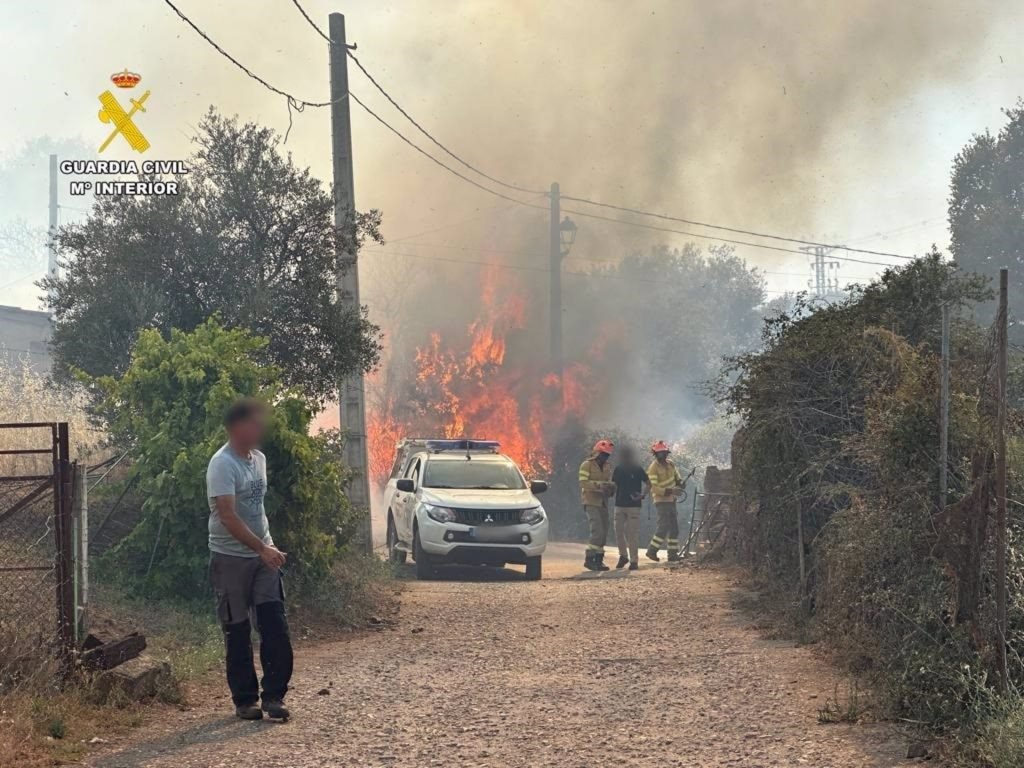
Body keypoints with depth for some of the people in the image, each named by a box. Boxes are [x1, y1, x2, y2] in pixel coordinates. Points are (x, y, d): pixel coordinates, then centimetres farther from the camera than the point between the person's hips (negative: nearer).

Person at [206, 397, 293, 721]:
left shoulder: (258, 459, 10)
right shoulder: (222, 465, -16)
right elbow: (228, 517, -24)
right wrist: (262, 549, -29)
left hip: (263, 555, 6)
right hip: (231, 558, -6)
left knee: (275, 627, -3)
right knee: (238, 632, 3)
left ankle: (274, 695, 2)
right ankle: (245, 700, 12)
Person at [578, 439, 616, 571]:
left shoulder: (606, 467, 14)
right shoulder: (587, 465, -7)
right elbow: (583, 483, -16)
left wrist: (610, 487, -5)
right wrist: (599, 485, -27)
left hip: (603, 503, 8)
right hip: (591, 503, -8)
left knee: (603, 533, 7)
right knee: (597, 531, -17)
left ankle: (598, 560, 13)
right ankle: (589, 559, -12)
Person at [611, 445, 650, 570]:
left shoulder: (638, 469, -1)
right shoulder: (618, 470, 9)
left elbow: (648, 484, 3)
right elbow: (613, 485, 17)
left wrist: (643, 495, -12)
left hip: (634, 505, -4)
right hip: (619, 505, 4)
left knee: (632, 534, -5)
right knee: (618, 532, 3)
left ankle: (634, 560, -1)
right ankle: (623, 555, 20)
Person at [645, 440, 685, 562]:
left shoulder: (670, 464, 10)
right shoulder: (653, 468, -14)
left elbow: (677, 477, 22)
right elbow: (653, 488, -20)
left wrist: (679, 483, -3)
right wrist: (669, 491, -29)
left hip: (671, 500, 8)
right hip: (661, 501, -8)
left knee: (674, 527, 9)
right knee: (664, 526, -15)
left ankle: (673, 553, 14)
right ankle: (652, 550, -6)